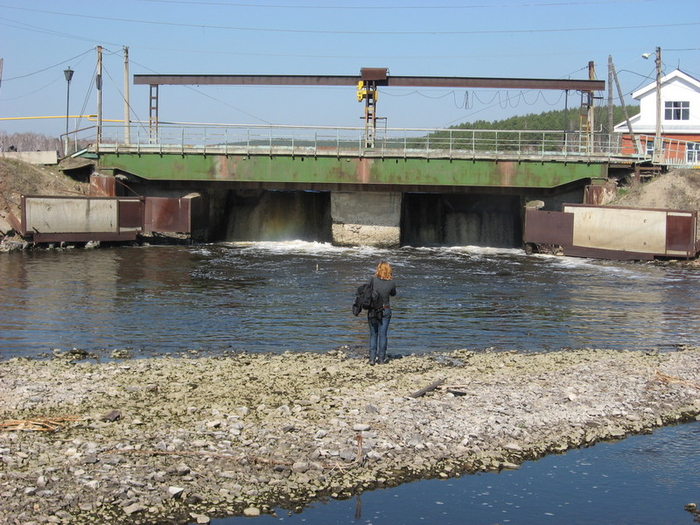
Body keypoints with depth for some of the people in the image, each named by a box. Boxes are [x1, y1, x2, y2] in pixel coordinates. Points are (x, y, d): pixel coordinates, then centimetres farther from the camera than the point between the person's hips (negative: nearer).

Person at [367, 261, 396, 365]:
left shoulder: (373, 279, -15)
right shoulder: (391, 283, -9)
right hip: (385, 310, 0)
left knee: (373, 334, 9)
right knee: (382, 334, 7)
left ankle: (372, 358, 6)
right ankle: (381, 358, 10)